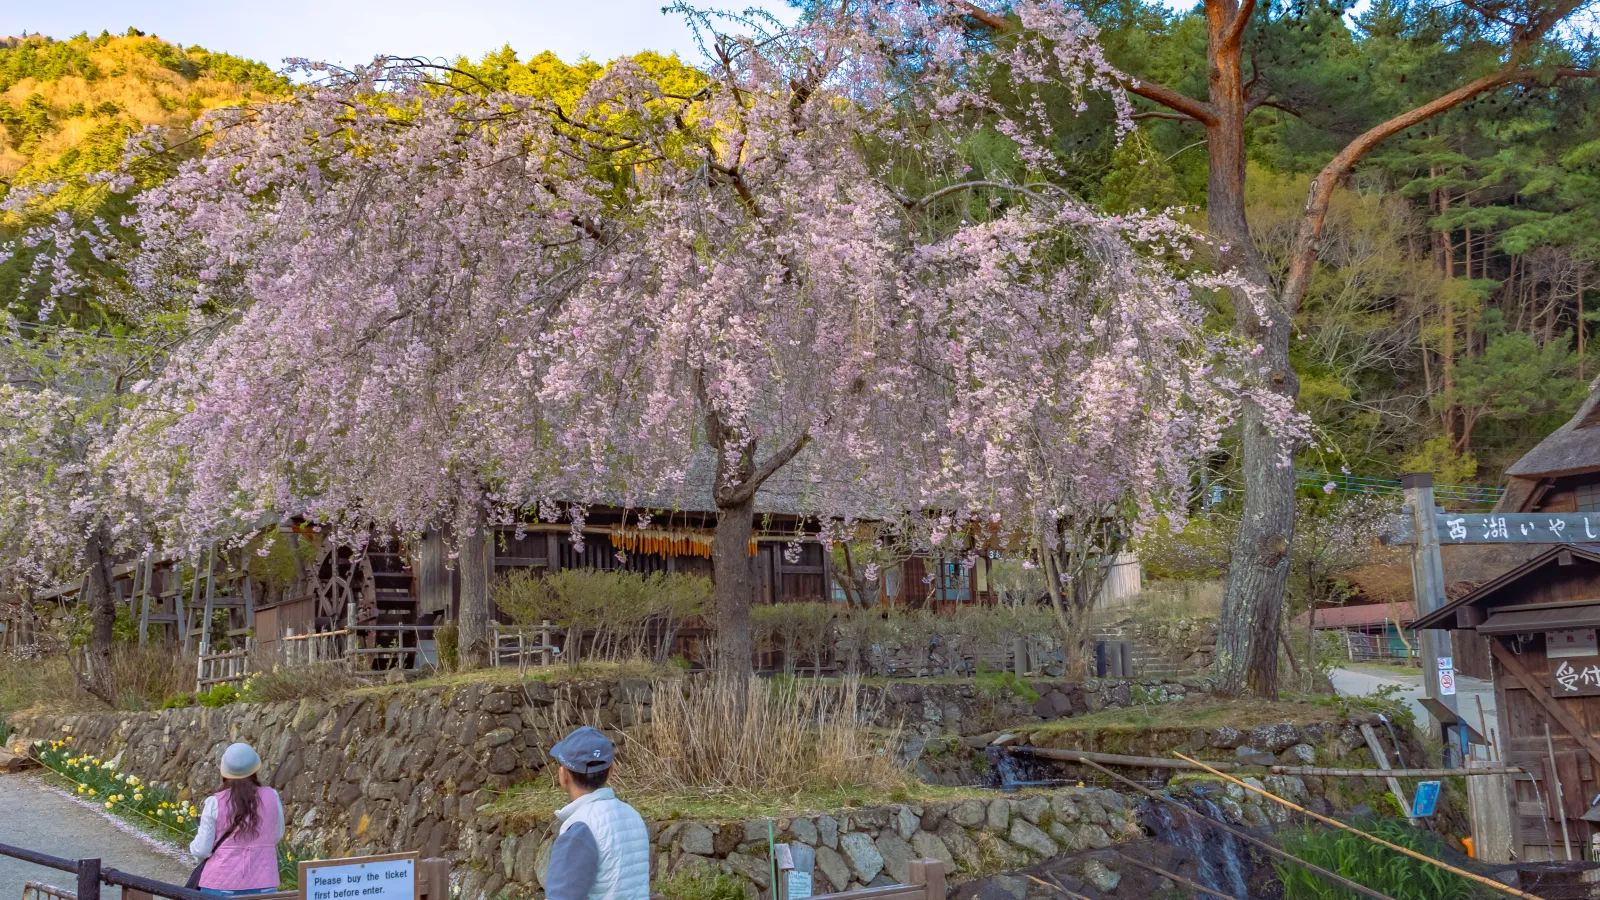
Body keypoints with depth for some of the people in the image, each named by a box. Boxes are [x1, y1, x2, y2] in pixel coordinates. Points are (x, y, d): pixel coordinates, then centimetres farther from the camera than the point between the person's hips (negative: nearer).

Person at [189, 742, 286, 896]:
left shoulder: (214, 803, -8)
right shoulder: (271, 797, -2)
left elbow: (202, 850, -5)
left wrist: (193, 847, 17)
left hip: (221, 884, -2)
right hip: (262, 885, 2)